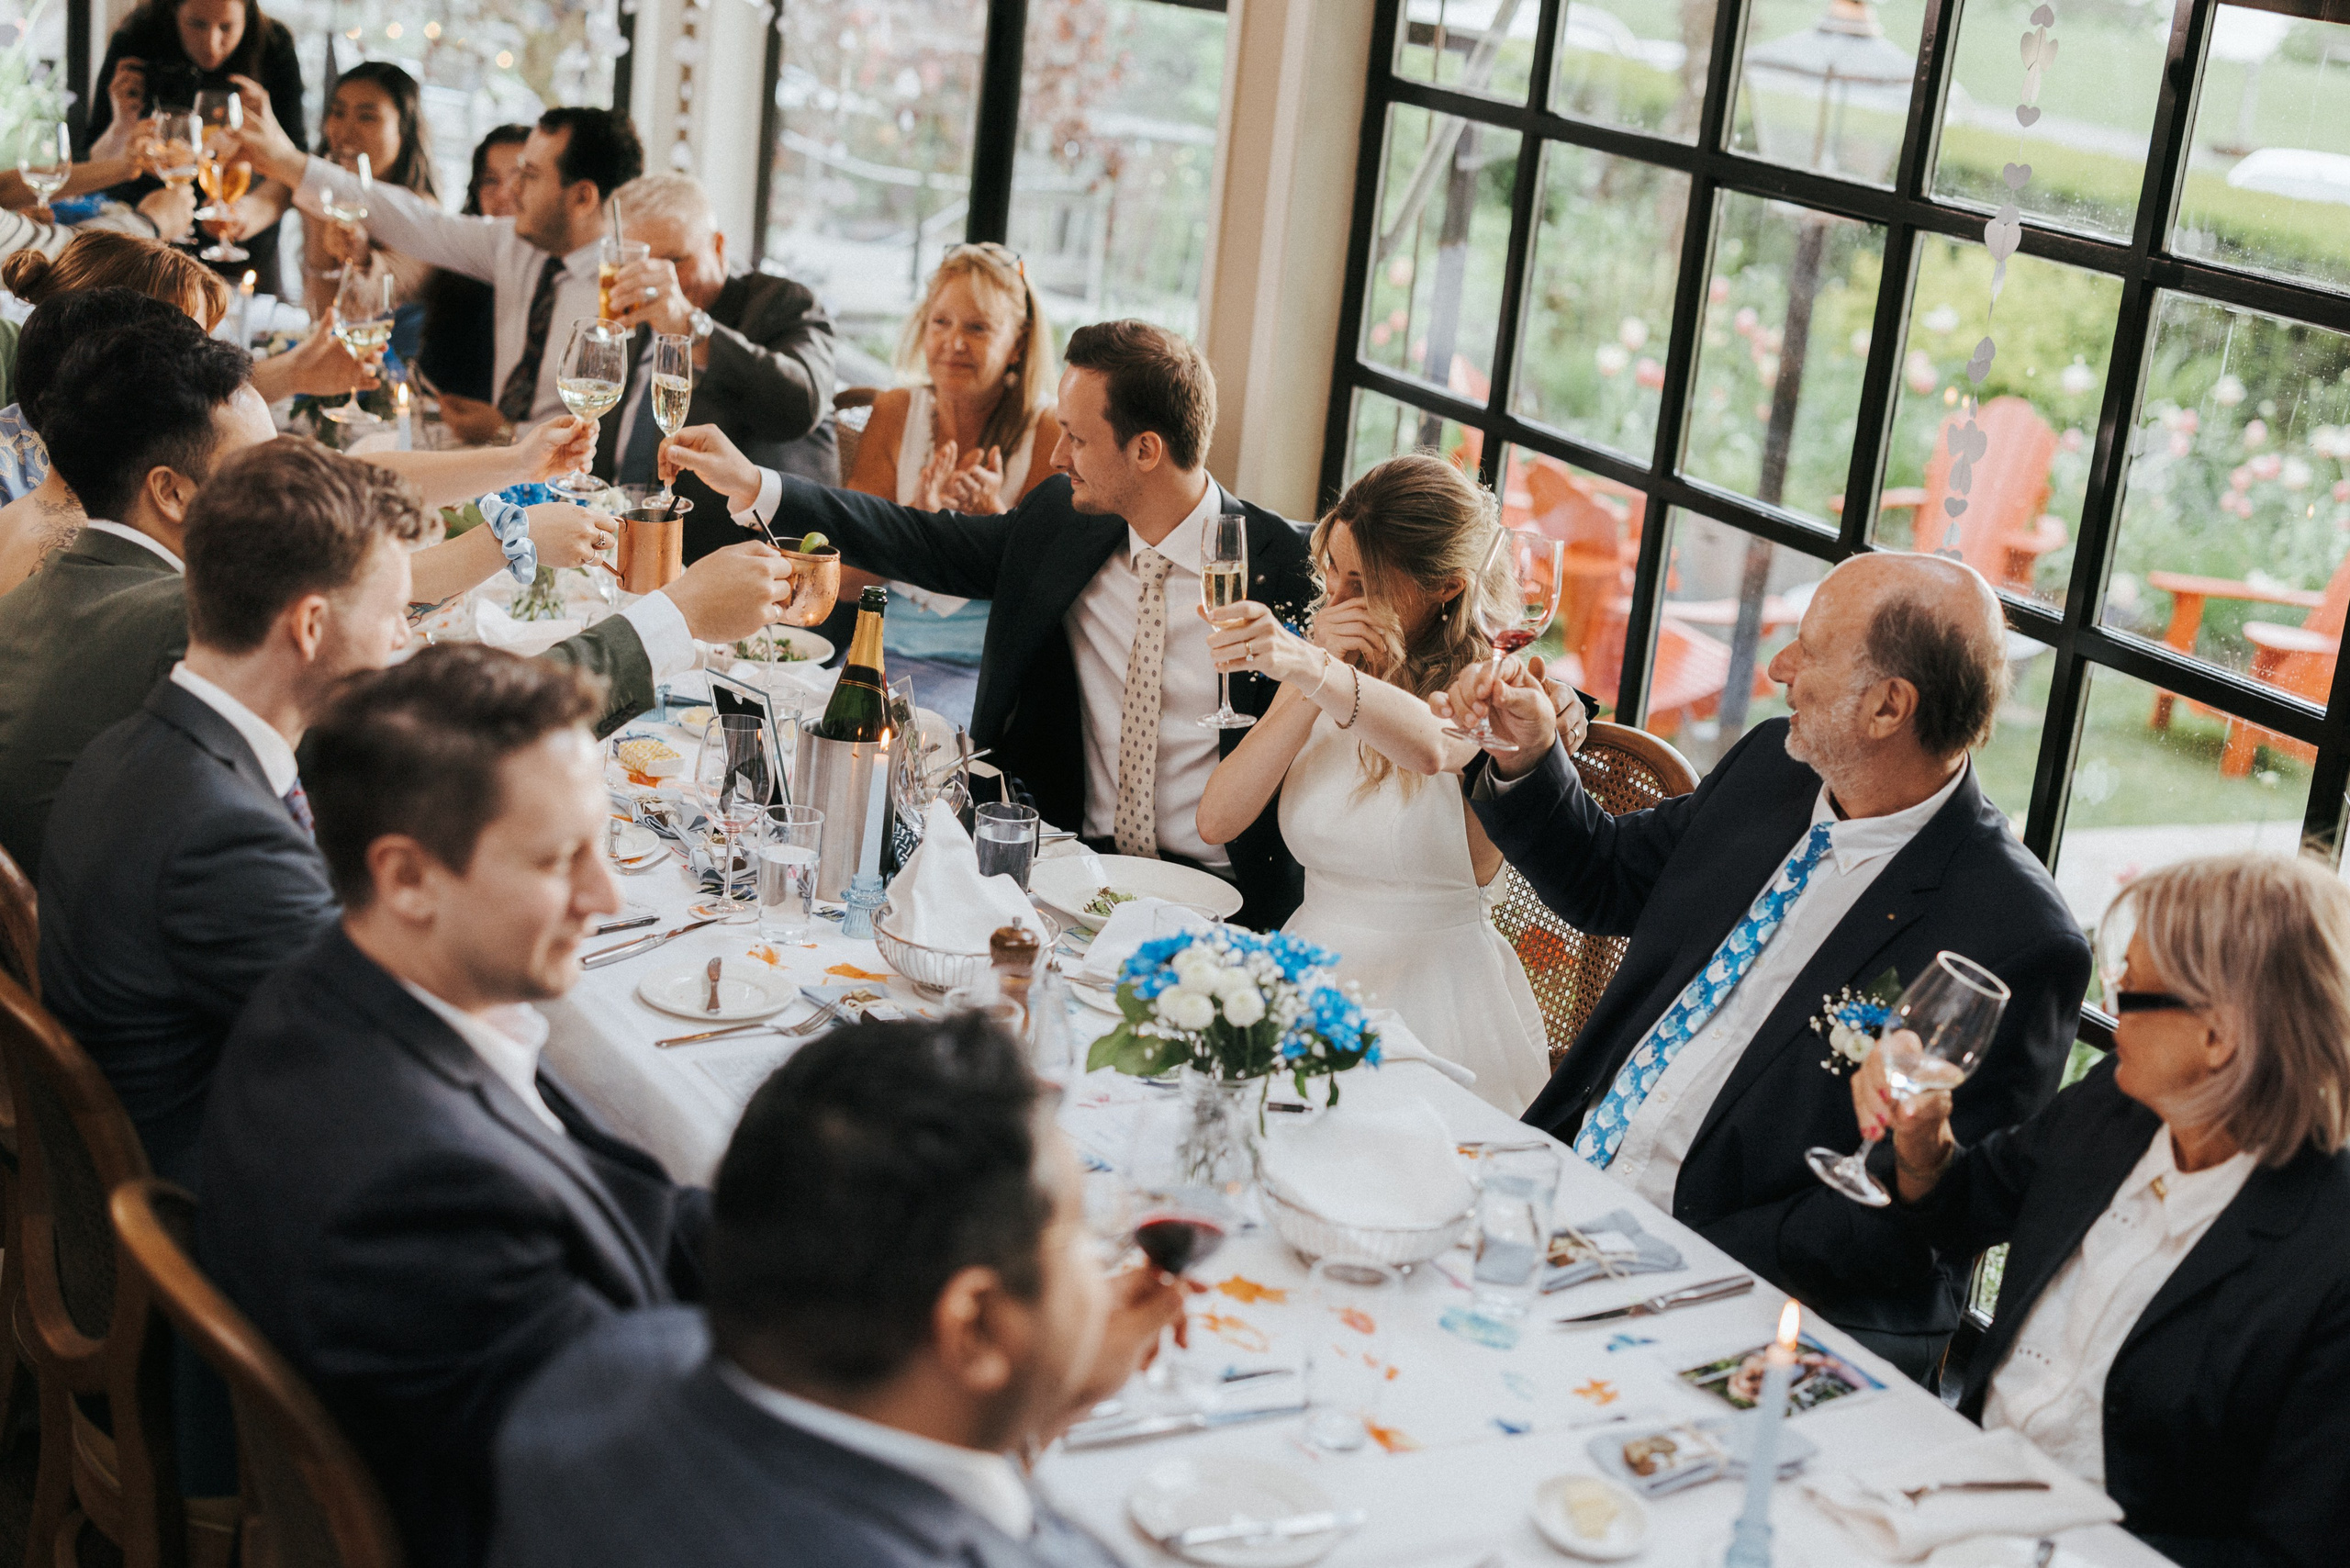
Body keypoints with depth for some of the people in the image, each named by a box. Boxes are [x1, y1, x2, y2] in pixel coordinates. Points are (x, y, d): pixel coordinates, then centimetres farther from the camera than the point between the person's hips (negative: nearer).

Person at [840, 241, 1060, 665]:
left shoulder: (1048, 433, -4)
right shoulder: (893, 414, 5)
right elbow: (844, 582, 0)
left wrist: (989, 510, -20)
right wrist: (916, 514, -18)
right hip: (887, 645, 4)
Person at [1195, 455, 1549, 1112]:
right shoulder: (1325, 670, 10)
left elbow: (1429, 747, -35)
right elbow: (1217, 820, -2)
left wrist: (1306, 668, -52)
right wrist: (1314, 668, -10)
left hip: (1434, 1012, -5)